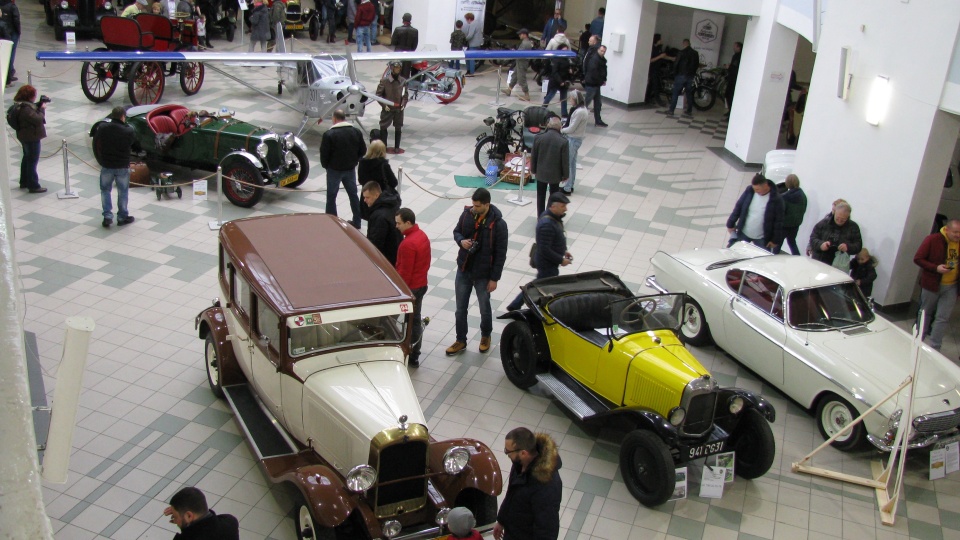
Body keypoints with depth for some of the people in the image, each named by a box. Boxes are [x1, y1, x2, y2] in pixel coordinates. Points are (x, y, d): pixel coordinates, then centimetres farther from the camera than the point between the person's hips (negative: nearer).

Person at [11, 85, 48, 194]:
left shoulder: (21, 105, 4)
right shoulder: (25, 109, -27)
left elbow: (34, 113, 12)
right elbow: (38, 119, -27)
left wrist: (40, 106, -1)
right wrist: (42, 109, -14)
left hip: (25, 136, 11)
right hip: (31, 137, -11)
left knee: (27, 158, 22)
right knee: (33, 161, -2)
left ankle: (24, 182, 34)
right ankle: (33, 186, 5)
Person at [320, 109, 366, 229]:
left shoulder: (329, 134, -16)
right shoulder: (356, 132, -2)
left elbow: (324, 153, -13)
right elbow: (363, 150, 4)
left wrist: (325, 165, 5)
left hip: (334, 169, -4)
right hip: (350, 169, 4)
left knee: (331, 196, 8)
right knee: (353, 194, 16)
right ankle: (356, 221, 22)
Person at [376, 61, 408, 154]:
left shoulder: (403, 81, -1)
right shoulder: (384, 80, -9)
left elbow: (405, 94, 8)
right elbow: (378, 94, -5)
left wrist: (403, 104, -5)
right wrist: (384, 105, -12)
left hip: (399, 109, 2)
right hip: (387, 109, -2)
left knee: (398, 128, 10)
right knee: (383, 127, 1)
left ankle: (397, 147, 22)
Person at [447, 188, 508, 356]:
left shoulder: (498, 224, -20)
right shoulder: (467, 214, -8)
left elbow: (501, 254, -14)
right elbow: (456, 231, 9)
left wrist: (494, 278, -12)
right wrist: (461, 241, -15)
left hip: (483, 274, -4)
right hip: (463, 270, 4)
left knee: (484, 309, 16)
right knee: (460, 308, 13)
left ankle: (485, 336, 41)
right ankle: (461, 341, 30)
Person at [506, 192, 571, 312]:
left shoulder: (553, 217, 1)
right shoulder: (547, 225, -31)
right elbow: (545, 250, -29)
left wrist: (564, 251, 11)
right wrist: (561, 260, -21)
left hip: (546, 262, 10)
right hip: (548, 264, -10)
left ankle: (514, 307, 35)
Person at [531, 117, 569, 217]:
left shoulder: (538, 138, -13)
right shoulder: (563, 142, -19)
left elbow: (533, 156, -3)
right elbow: (565, 161, -12)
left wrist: (533, 169, 12)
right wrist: (565, 175, 3)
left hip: (541, 172, 2)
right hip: (555, 174, -1)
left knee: (541, 196, 18)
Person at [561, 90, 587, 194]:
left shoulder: (579, 112, -25)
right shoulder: (581, 108, 6)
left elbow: (571, 128, -22)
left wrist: (561, 130, -7)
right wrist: (564, 128, 0)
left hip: (574, 140, -10)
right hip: (576, 138, 10)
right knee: (572, 162, 18)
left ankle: (567, 189, 4)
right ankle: (570, 185, 28)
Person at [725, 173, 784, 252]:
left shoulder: (776, 199, -18)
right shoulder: (749, 191, -9)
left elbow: (778, 222, -12)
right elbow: (738, 207, 1)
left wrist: (775, 240, -10)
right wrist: (731, 224, 3)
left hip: (761, 239, -3)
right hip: (743, 234, 3)